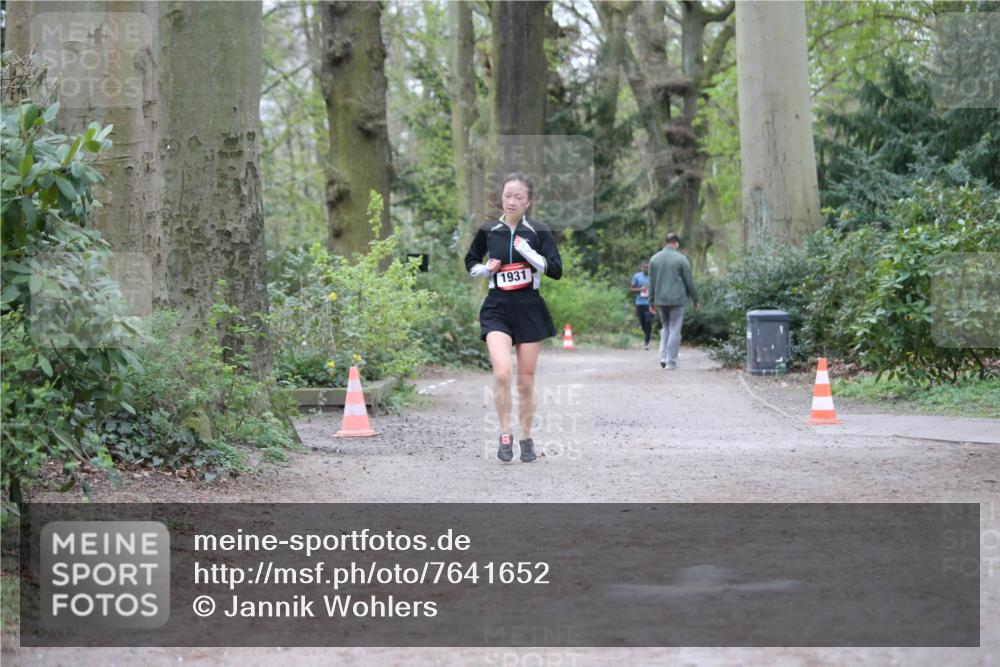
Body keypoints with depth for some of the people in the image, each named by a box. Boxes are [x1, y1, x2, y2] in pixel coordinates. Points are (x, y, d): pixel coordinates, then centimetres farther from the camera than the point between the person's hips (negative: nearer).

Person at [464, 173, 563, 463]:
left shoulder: (539, 231, -1)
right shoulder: (488, 231, 4)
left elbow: (556, 270, -7)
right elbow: (470, 262, 19)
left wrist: (528, 251, -18)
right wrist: (485, 269, -2)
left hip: (529, 308, 0)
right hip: (497, 308, 0)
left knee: (526, 381, 7)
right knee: (502, 371, -22)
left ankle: (526, 439, 23)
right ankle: (505, 435, -7)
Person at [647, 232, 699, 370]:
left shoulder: (654, 259, 7)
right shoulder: (681, 259, -6)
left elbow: (651, 282, 9)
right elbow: (689, 281, -4)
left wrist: (652, 302, 15)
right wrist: (695, 300, 6)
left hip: (660, 300, 4)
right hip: (677, 300, -4)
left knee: (665, 327, 18)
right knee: (674, 330, 1)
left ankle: (663, 356, 4)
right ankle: (671, 362, 0)